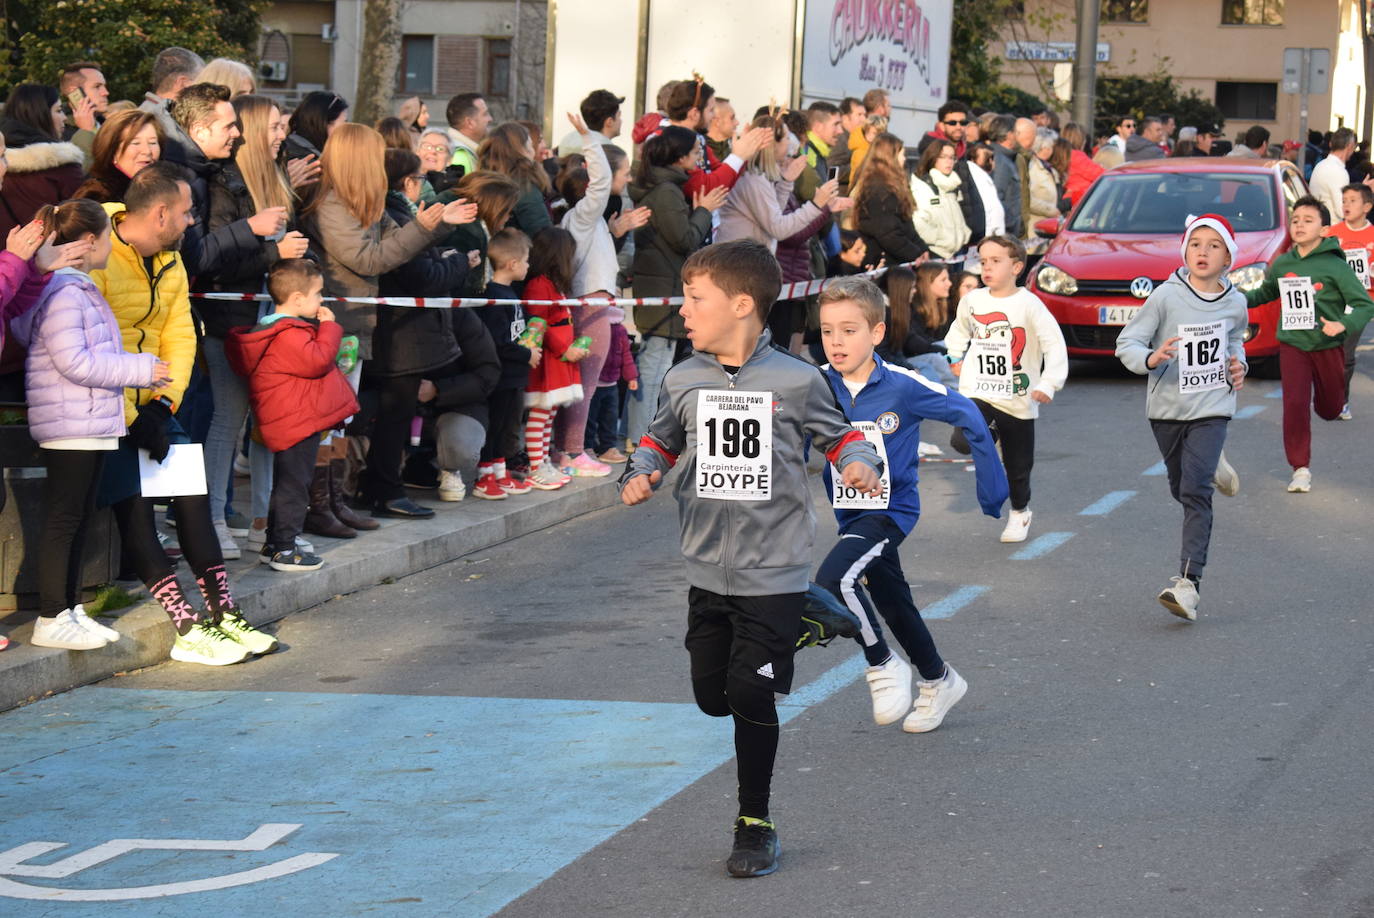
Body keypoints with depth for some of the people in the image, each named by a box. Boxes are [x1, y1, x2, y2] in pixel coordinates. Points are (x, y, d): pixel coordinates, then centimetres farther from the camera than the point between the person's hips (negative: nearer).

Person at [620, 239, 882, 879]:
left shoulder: (795, 381, -8)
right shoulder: (683, 382, 1)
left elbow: (839, 434, 6)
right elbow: (661, 440, 16)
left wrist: (858, 464, -15)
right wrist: (640, 475, -4)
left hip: (773, 571, -4)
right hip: (708, 569, 5)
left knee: (750, 696, -8)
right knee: (712, 697, 11)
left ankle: (755, 825, 9)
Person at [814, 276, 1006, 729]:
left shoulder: (902, 386, -18)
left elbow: (967, 416, -8)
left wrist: (991, 488, -3)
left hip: (891, 510, -5)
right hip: (850, 514, 5)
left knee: (835, 579, -27)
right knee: (893, 605, 20)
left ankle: (883, 666, -6)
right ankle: (938, 681, 43)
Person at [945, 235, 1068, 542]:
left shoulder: (1029, 304, -11)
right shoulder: (972, 301, 1)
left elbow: (1055, 345, -13)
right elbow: (960, 329, 25)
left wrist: (1049, 384, -21)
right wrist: (955, 357, 16)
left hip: (1019, 400, -2)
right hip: (978, 393, 2)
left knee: (1018, 468, 10)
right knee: (963, 441, -26)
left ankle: (1020, 513, 35)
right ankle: (990, 431, 7)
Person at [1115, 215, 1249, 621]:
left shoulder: (1234, 303, -2)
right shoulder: (1166, 297, -12)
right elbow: (1126, 344, -10)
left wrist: (1238, 363, 2)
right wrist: (1151, 359, -30)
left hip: (1212, 408, -1)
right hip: (1167, 407, 1)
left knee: (1195, 491, -17)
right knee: (1181, 491, 18)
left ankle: (1188, 582, -21)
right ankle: (1211, 466, 55)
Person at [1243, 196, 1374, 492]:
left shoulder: (1334, 266, -12)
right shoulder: (1281, 264, 0)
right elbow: (1265, 293, 20)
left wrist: (1343, 325, -30)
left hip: (1328, 346, -1)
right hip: (1292, 345, 1)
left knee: (1329, 410, 14)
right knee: (1295, 404, -14)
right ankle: (1301, 469, -3)